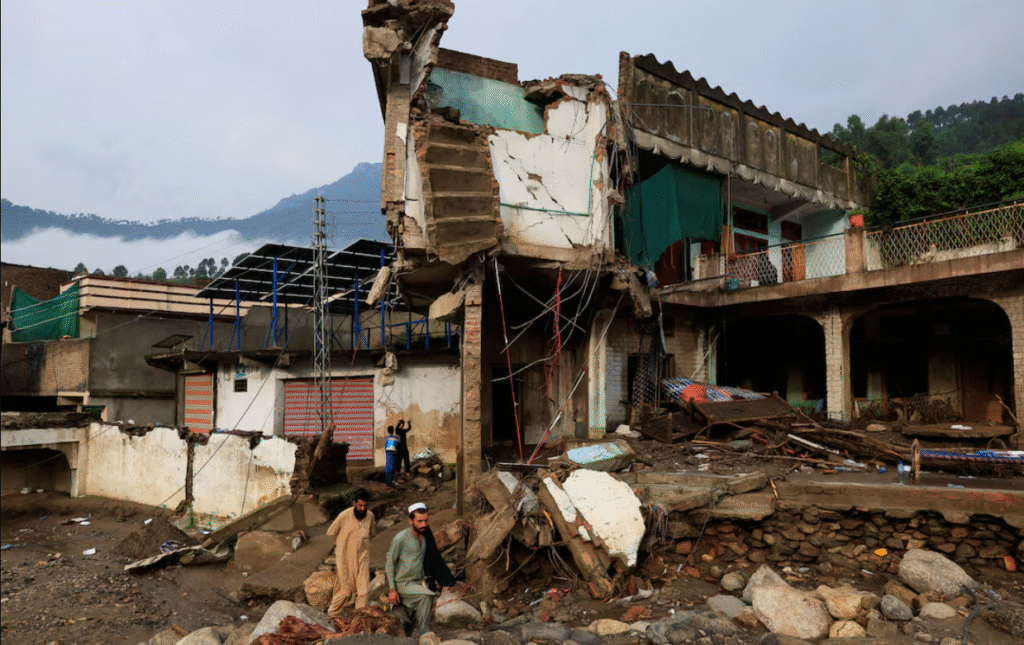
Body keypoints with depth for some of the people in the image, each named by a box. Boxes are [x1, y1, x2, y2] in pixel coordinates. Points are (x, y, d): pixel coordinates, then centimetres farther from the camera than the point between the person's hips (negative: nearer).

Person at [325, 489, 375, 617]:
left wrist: (362, 537, 1)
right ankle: (333, 612, 32)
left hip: (362, 557, 3)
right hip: (345, 557, -3)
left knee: (363, 588, 4)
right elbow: (331, 532, -4)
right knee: (345, 589, 8)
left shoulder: (370, 515, -5)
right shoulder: (344, 515, -18)